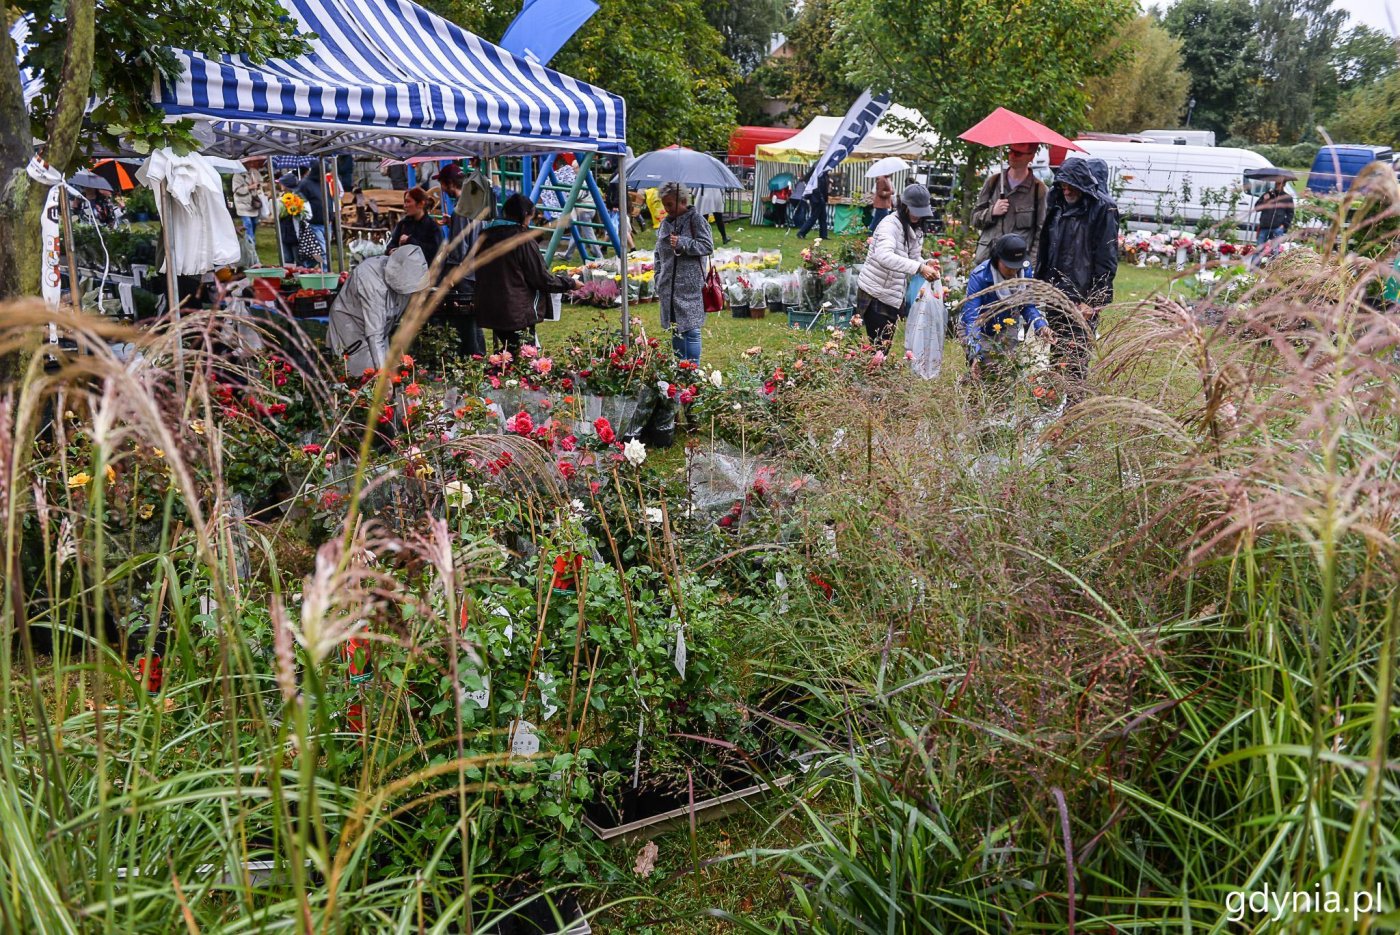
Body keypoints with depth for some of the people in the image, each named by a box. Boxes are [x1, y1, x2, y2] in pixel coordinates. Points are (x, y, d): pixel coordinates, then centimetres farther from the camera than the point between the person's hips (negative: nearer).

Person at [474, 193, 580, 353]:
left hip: (489, 309, 7)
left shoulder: (486, 236, 7)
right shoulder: (523, 240, -13)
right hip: (518, 314, -7)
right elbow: (542, 279, -9)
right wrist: (570, 283, 5)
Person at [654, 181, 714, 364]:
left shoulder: (695, 219, -5)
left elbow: (708, 246, -9)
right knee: (675, 329, 12)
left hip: (690, 286, -6)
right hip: (669, 286, 6)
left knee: (691, 329, -4)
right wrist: (658, 278, 13)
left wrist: (683, 243, -18)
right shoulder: (665, 222, 13)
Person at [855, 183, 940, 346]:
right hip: (875, 295, -9)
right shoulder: (890, 224, -19)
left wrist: (926, 264, -15)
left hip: (893, 297, 9)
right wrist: (919, 267, -42)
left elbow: (914, 257, 9)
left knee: (886, 346, 13)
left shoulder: (915, 230, 10)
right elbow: (884, 256, -37)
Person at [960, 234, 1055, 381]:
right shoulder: (979, 276, -32)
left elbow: (1027, 306, -11)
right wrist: (975, 354, -49)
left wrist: (1041, 327, -31)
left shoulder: (1024, 270, -20)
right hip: (980, 330, -3)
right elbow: (971, 317, -37)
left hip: (1007, 328, 3)